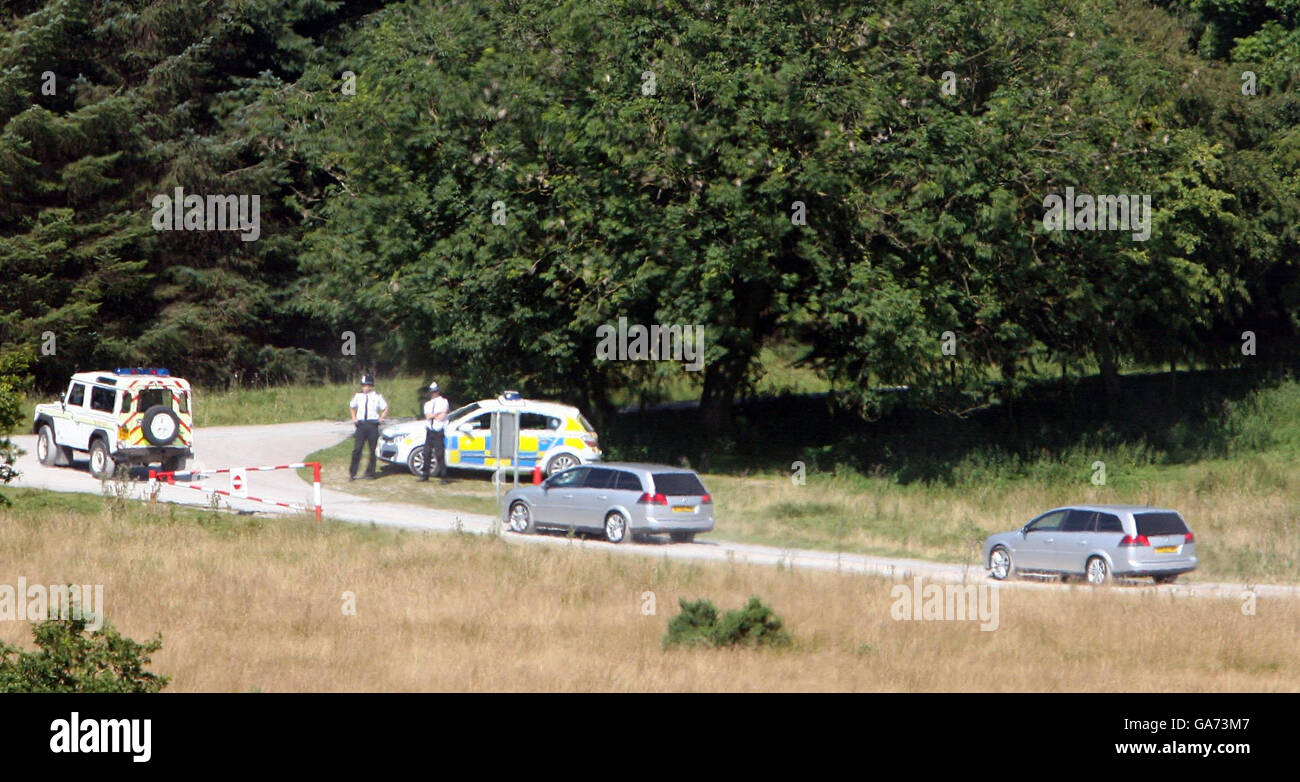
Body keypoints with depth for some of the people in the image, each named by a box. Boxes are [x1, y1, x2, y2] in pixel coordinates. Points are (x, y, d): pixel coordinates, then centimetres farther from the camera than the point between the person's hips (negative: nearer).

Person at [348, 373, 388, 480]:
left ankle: (370, 473, 11)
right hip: (361, 424, 1)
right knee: (357, 449, -6)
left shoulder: (377, 396, 2)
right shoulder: (358, 396, 8)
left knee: (372, 450, 2)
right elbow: (352, 406, 25)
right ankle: (352, 473, -2)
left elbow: (385, 408, 13)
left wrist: (381, 418, 1)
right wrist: (354, 418, 13)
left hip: (372, 424, -1)